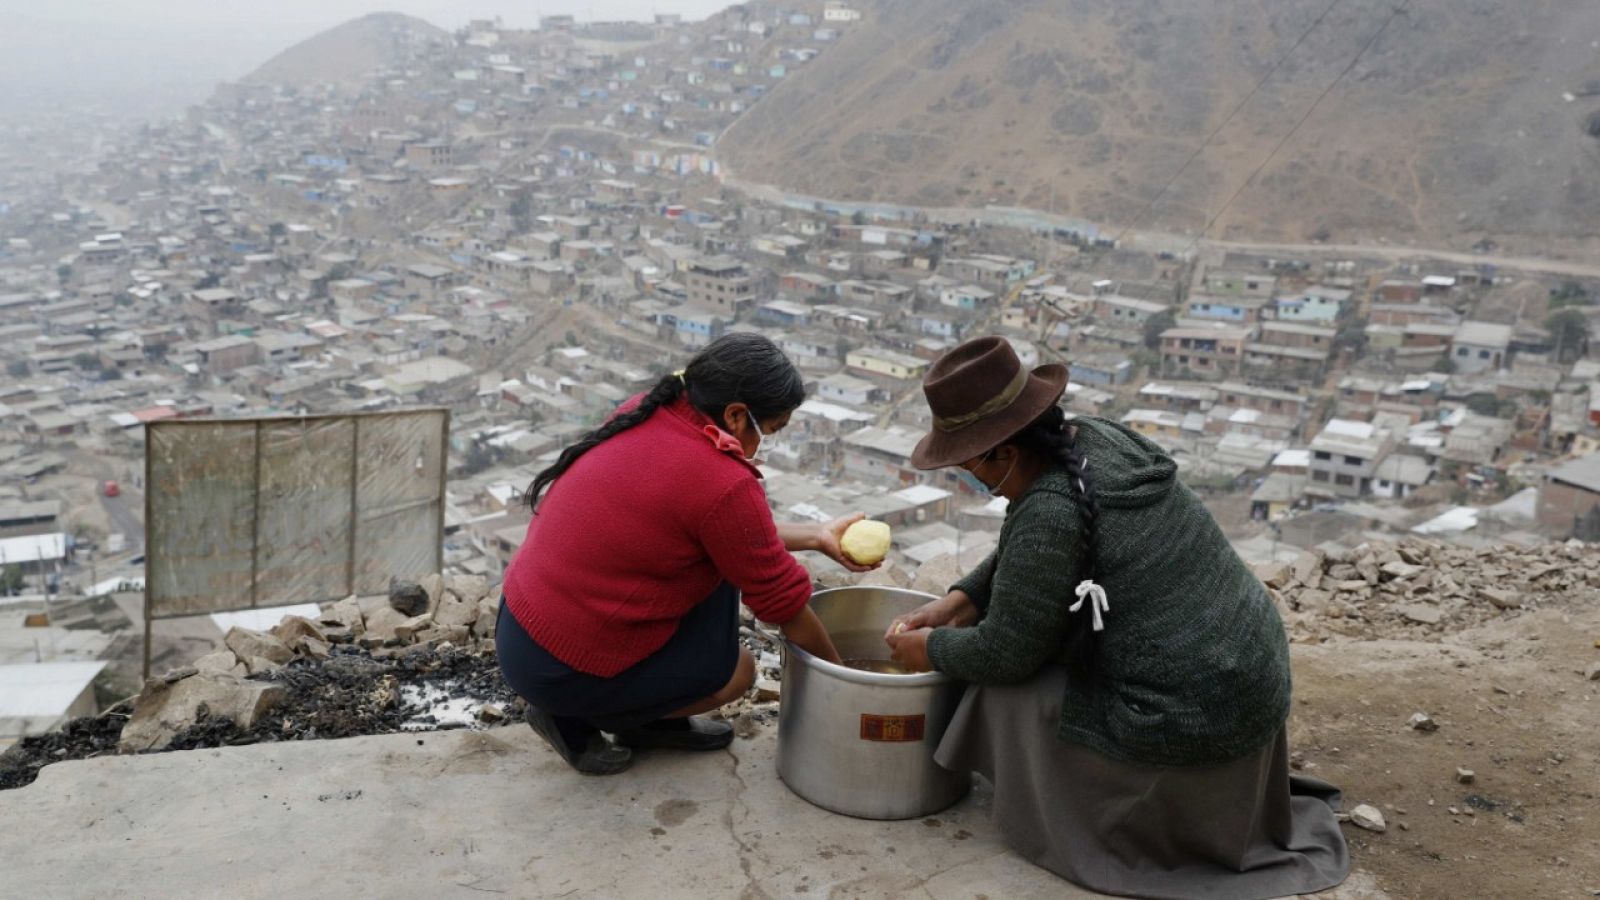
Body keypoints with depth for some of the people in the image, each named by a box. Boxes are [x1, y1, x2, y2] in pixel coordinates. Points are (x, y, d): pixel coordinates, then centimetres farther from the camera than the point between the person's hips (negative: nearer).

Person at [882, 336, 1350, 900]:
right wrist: (956, 604, 9)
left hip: (1191, 726, -9)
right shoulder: (1094, 437, 2)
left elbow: (1004, 651, -14)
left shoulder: (1048, 512, -24)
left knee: (1003, 690, 0)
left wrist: (932, 650, 3)